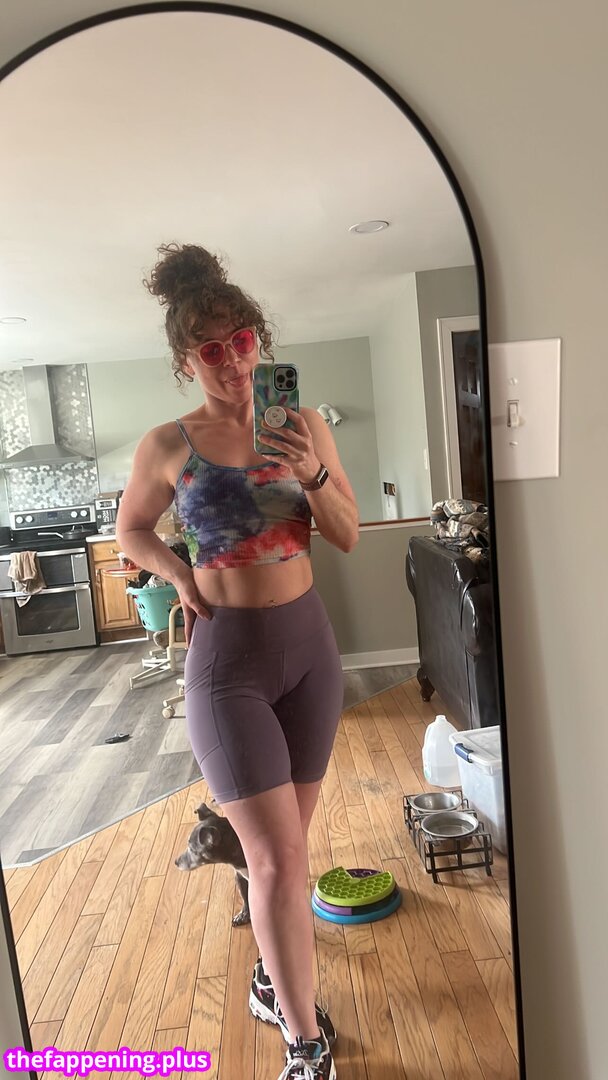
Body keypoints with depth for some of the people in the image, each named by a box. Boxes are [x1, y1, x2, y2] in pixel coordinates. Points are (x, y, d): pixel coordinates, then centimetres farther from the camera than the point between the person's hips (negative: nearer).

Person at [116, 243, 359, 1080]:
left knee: (284, 841, 19)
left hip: (309, 643, 4)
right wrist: (180, 576, -9)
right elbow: (131, 530, 9)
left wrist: (313, 475, -16)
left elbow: (349, 537, 2)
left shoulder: (305, 427, 1)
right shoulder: (167, 446, -7)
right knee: (278, 857, -4)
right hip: (228, 657, -3)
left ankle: (274, 977, 46)